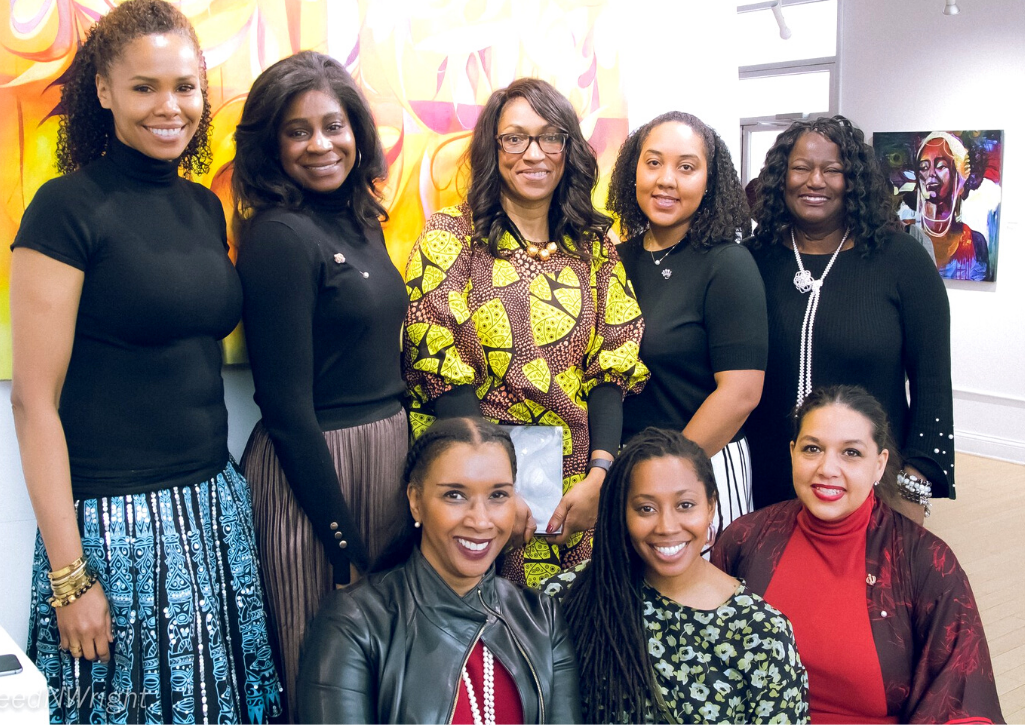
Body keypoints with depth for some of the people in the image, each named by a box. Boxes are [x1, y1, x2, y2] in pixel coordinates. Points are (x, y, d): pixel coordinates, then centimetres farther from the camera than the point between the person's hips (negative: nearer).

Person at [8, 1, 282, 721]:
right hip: (115, 523, -6)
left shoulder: (205, 207, 8)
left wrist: (224, 498, 11)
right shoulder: (68, 208, -11)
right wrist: (68, 574, -13)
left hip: (217, 509, 6)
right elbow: (34, 398, -12)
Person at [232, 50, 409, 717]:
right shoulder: (279, 236, -16)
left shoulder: (359, 220, 8)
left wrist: (409, 456, 11)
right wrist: (346, 547, -16)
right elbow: (288, 406, -18)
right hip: (313, 469, -8)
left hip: (387, 449, 8)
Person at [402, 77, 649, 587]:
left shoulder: (595, 246, 8)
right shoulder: (451, 236, -2)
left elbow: (612, 366, 2)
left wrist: (598, 475, -11)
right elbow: (438, 371, -9)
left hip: (580, 483, 3)